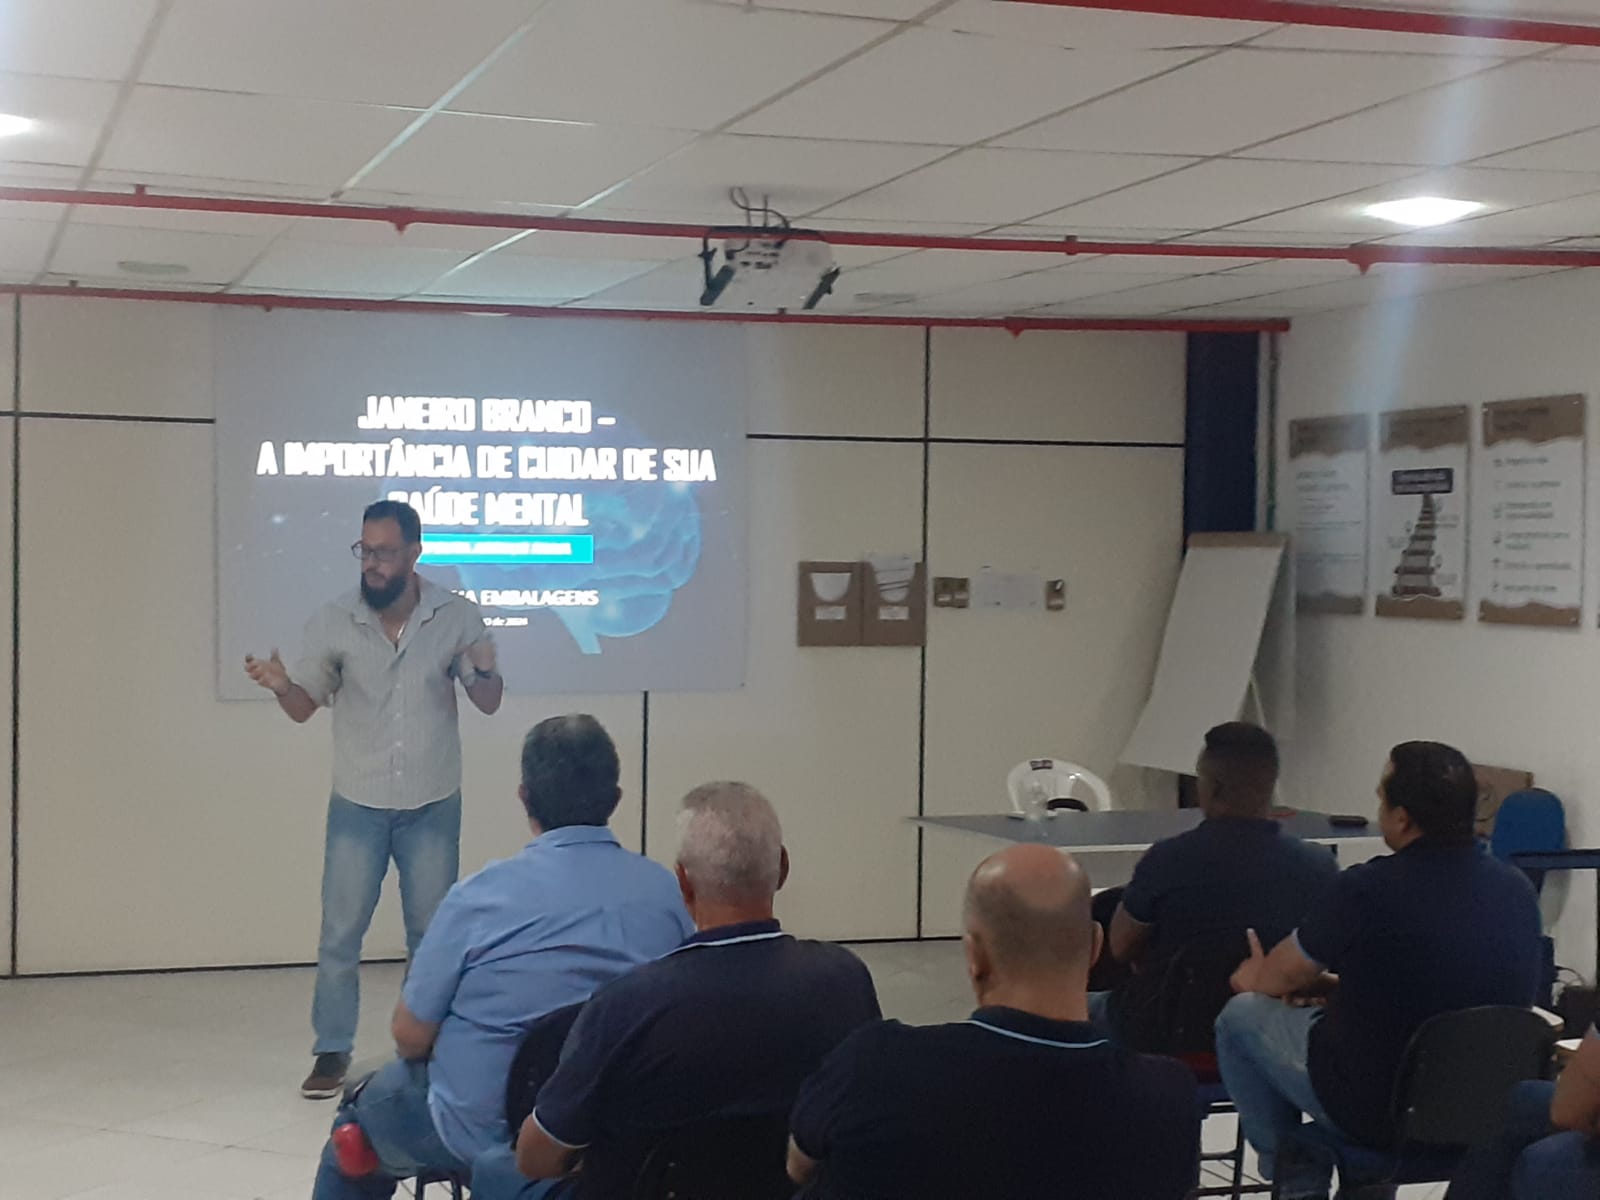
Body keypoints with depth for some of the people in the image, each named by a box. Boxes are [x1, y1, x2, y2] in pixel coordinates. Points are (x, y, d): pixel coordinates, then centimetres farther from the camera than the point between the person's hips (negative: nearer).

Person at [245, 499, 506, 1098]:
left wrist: (484, 671, -25)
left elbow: (488, 703, -2)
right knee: (339, 934, 2)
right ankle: (331, 1053, 13)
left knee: (432, 935, 9)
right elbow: (304, 706, -1)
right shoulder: (333, 621, -7)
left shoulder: (456, 616, -7)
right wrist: (280, 684, -24)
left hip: (433, 806, 0)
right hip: (357, 806, 0)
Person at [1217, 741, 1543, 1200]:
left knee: (1242, 1015, 14)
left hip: (1380, 1113, -6)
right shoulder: (1518, 889, -6)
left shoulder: (1369, 889, -23)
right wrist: (1337, 981, 22)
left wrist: (1256, 978, 20)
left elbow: (1281, 977, -4)